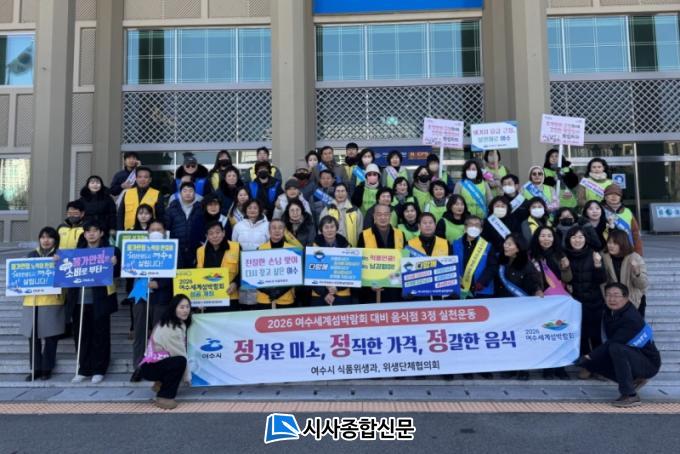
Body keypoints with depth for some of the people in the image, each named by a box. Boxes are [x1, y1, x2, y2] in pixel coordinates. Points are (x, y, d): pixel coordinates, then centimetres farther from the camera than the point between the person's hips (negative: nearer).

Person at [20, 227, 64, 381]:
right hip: (32, 302, 3)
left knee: (50, 337, 1)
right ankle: (35, 369, 14)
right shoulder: (31, 255, 14)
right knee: (33, 337, 4)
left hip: (52, 302, -3)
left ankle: (47, 369, 12)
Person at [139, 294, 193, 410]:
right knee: (180, 361, -29)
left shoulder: (179, 324, 10)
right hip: (150, 367, -9)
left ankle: (161, 383, 14)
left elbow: (179, 351, 6)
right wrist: (187, 377, -8)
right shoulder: (169, 328, -21)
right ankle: (164, 397, -16)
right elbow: (180, 354, -17)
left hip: (158, 362, 9)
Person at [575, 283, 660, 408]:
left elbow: (611, 343, -31)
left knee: (616, 348, -35)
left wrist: (589, 356, -29)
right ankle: (634, 380, 9)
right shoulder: (610, 312, -2)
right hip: (631, 357, 8)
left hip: (649, 363, -8)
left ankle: (630, 396, -24)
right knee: (592, 361, -5)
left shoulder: (631, 319, -26)